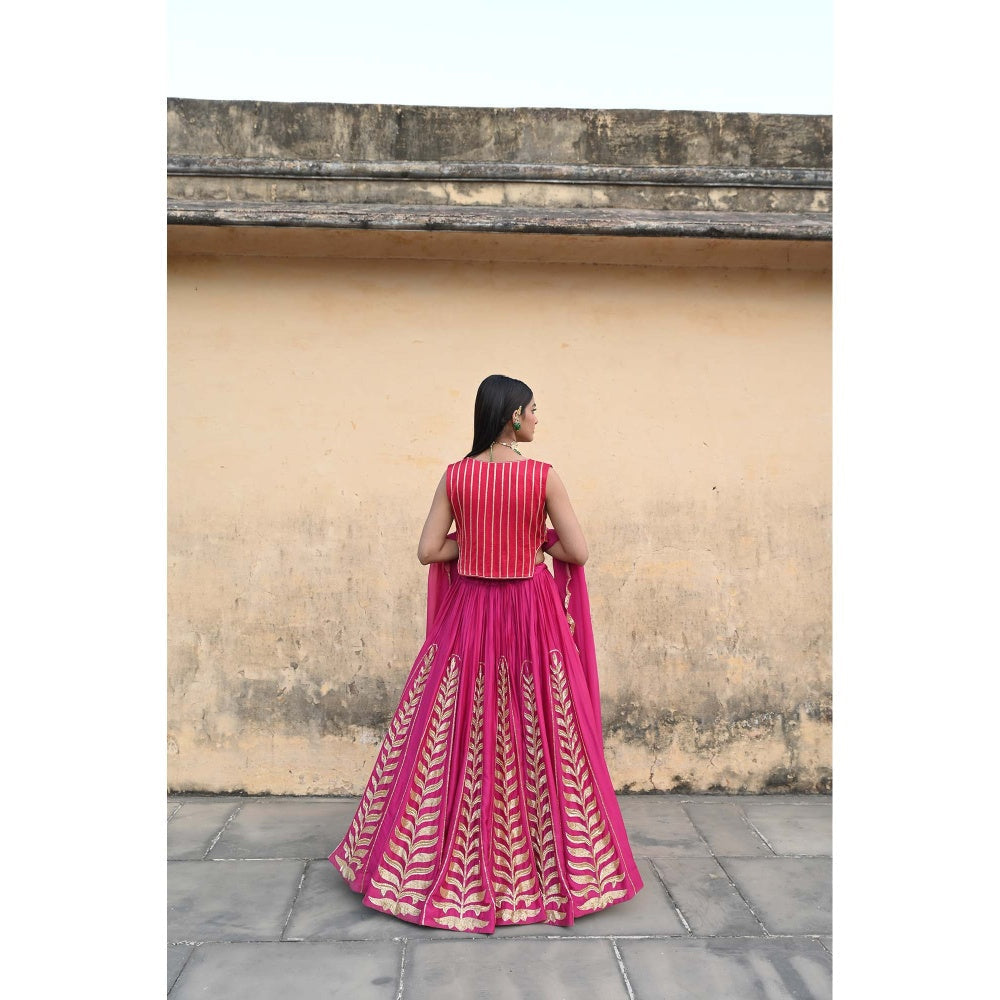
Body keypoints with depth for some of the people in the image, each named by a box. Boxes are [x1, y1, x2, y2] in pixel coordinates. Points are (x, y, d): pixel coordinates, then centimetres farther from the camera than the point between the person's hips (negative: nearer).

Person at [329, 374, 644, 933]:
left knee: (457, 738, 13)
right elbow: (578, 552, -10)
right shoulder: (544, 477, -10)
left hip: (470, 614, 3)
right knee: (540, 740, 10)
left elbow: (428, 551, -3)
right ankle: (556, 866, 25)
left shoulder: (456, 476, -3)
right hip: (532, 616, -2)